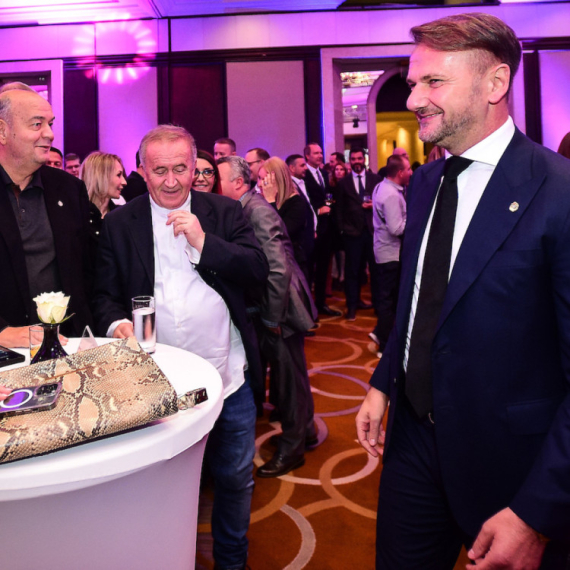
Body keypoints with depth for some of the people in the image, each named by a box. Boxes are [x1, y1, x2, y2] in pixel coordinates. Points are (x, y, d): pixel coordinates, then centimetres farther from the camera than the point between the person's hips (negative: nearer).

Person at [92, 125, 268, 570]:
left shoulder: (225, 213, 1)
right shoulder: (119, 224, 1)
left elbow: (259, 270, -9)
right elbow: (106, 295, 3)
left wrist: (203, 243, -19)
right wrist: (116, 323, -18)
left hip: (229, 377, 1)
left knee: (235, 479, 18)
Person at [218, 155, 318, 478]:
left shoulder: (257, 211, -21)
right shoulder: (245, 208, 6)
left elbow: (279, 268, -26)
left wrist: (274, 316, -19)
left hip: (281, 307, -9)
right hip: (269, 306, 9)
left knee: (289, 378, 6)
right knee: (289, 375, 22)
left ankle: (291, 449, 23)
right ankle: (305, 431, 40)